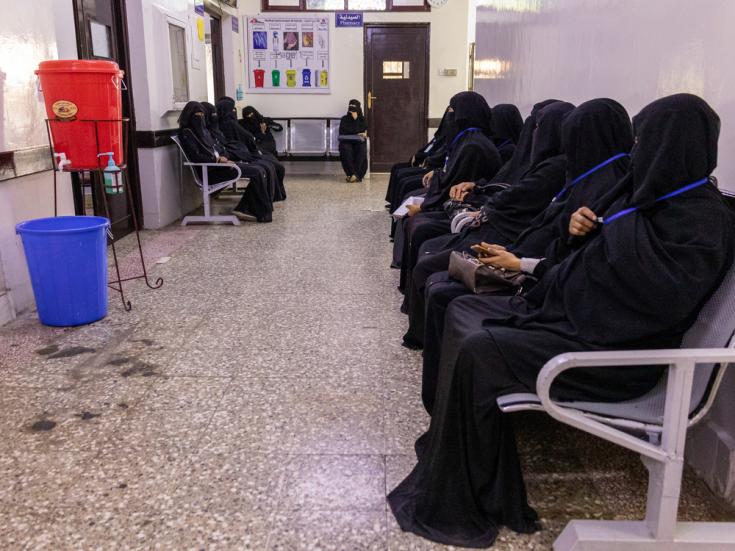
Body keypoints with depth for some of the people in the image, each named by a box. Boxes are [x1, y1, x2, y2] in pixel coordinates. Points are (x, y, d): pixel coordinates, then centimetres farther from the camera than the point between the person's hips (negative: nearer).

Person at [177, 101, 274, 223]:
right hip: (211, 170, -9)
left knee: (259, 171, -9)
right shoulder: (186, 133, -5)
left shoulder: (203, 130, 21)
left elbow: (219, 146, 20)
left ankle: (243, 209, -9)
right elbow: (196, 157, -14)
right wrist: (218, 160, -10)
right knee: (258, 173, -18)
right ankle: (264, 213, -11)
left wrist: (224, 157, -2)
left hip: (220, 163, 9)